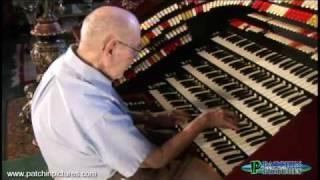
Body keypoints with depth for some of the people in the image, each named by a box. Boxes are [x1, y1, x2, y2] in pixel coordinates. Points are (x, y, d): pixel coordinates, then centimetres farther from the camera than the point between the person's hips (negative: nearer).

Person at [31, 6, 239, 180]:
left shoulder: (68, 65, -11)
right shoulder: (92, 108, -39)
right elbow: (155, 160, -25)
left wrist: (151, 118, 2)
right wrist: (203, 121, -14)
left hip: (106, 156, 8)